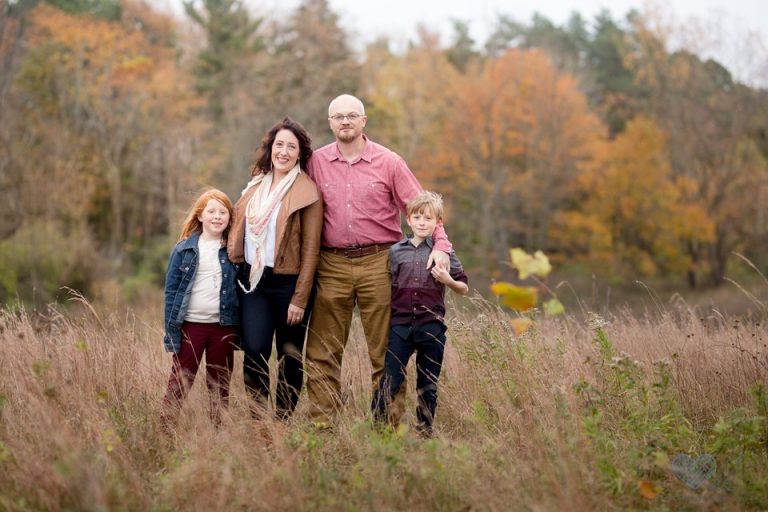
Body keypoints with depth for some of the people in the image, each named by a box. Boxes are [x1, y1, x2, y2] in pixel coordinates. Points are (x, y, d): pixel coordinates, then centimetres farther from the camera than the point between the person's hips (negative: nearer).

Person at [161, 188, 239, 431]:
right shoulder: (184, 249, 0)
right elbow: (171, 290, 0)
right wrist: (171, 330, -6)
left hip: (223, 326, 2)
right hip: (191, 324, -2)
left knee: (220, 383, 9)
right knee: (180, 379, 0)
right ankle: (165, 427, 2)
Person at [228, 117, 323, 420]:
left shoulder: (307, 192, -5)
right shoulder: (256, 185, 11)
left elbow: (310, 249, -9)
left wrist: (300, 298, -13)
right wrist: (236, 274, 11)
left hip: (288, 281, -4)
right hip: (253, 280, 4)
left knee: (289, 355, 5)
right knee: (254, 350, -10)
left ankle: (283, 422, 16)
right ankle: (259, 418, -1)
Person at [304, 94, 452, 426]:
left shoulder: (388, 162, 4)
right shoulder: (316, 162, 8)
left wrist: (440, 244, -11)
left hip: (377, 262, -1)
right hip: (331, 265, 2)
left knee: (385, 350, 1)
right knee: (322, 352, 2)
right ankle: (320, 424, 7)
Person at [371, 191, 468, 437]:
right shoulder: (396, 251, 7)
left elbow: (464, 289, 9)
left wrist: (448, 281, -10)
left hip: (431, 326, 0)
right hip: (400, 324, 0)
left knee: (428, 384, 8)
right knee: (390, 380, -6)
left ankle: (425, 429, 19)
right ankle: (377, 424, 1)